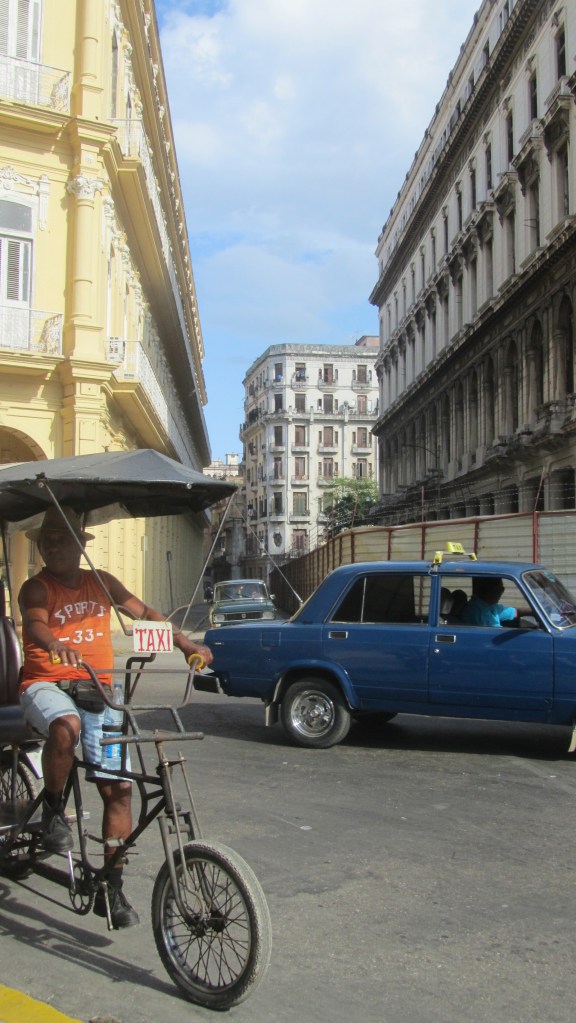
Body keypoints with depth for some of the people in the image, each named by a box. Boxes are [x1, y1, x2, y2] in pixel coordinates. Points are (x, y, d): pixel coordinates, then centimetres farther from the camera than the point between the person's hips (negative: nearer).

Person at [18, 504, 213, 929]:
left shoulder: (101, 582, 13)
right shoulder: (36, 588, -1)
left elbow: (145, 613, 15)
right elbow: (36, 624, -22)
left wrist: (188, 644, 3)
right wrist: (56, 644, -45)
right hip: (46, 684, -4)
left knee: (119, 787, -5)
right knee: (66, 725, -40)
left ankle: (112, 888, 8)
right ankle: (54, 809, -12)